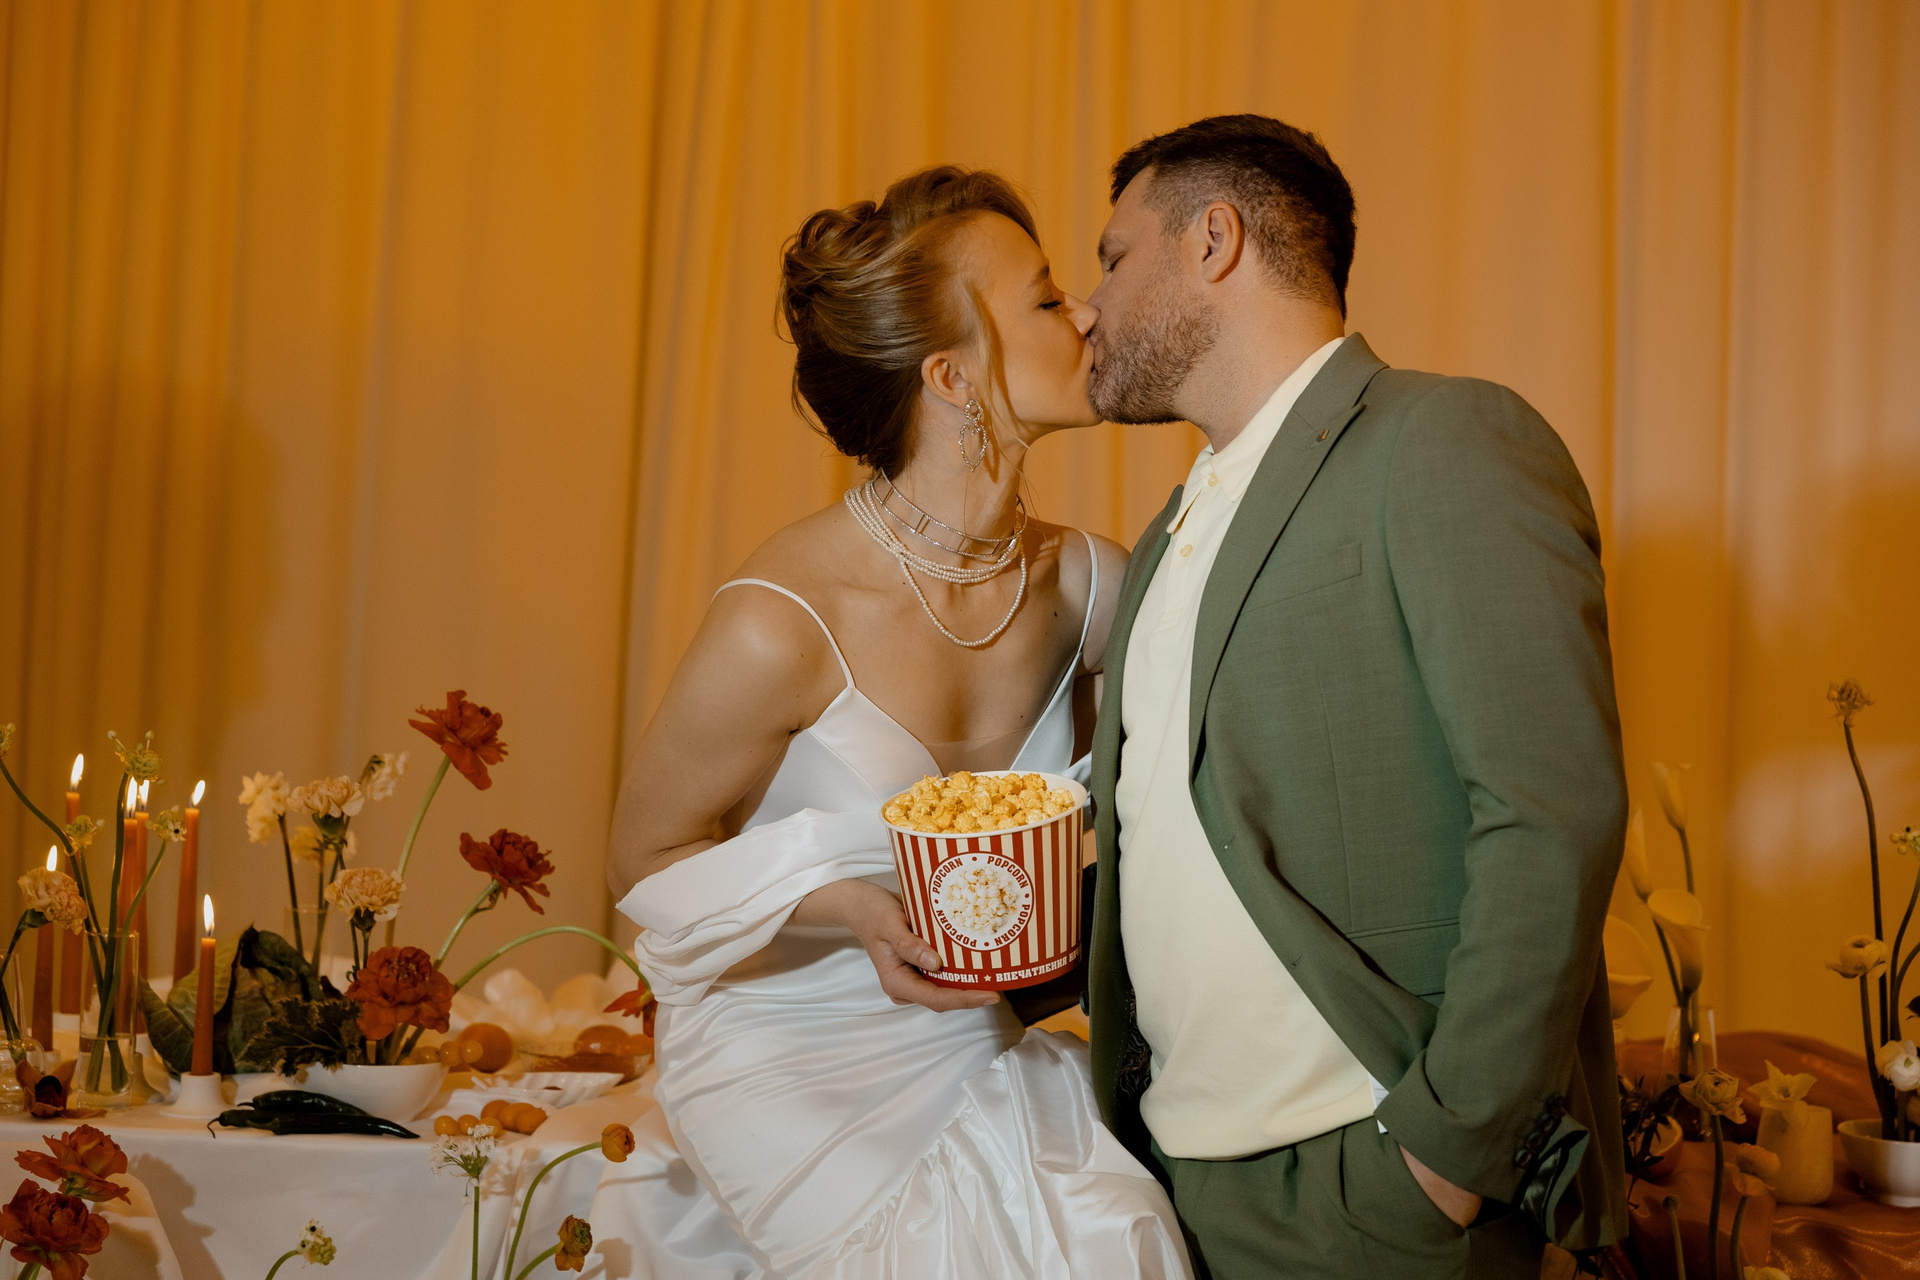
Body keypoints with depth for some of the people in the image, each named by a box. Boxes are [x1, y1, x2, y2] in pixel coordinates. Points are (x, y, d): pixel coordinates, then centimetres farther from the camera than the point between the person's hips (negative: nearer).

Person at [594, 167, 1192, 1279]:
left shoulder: (1090, 585, -5)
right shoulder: (780, 628, -21)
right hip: (791, 1062, -4)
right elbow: (648, 863, -7)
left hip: (975, 1052, 5)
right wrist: (856, 911, -21)